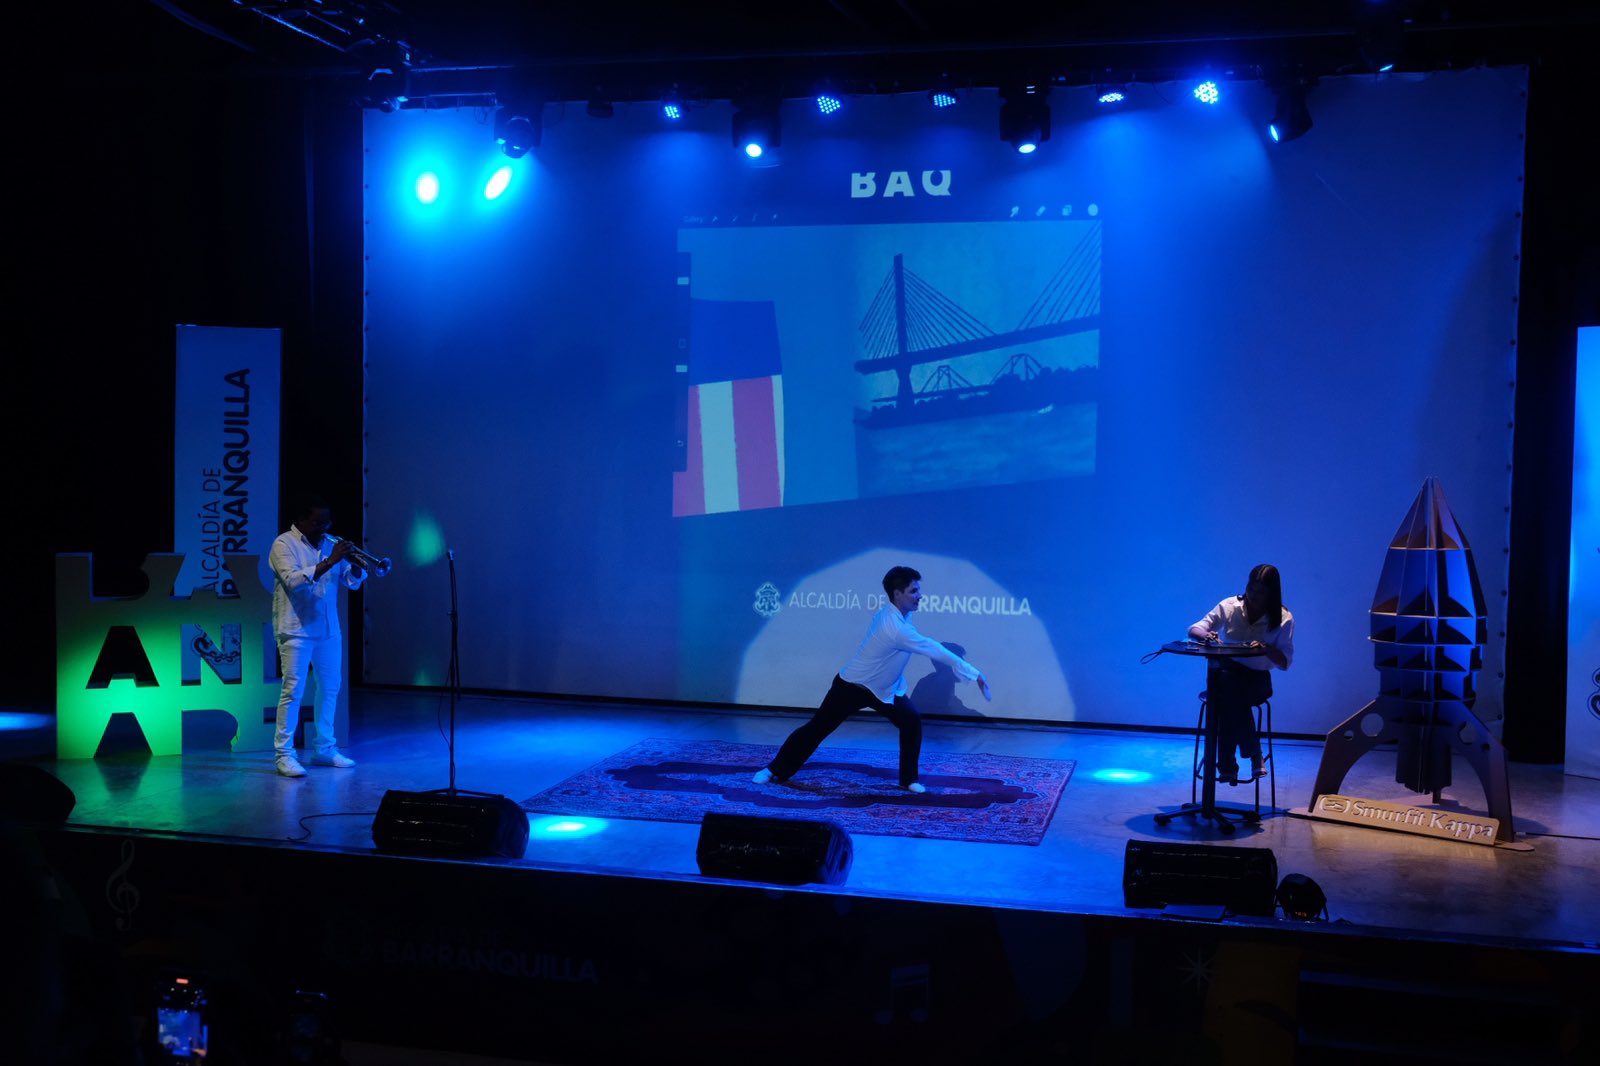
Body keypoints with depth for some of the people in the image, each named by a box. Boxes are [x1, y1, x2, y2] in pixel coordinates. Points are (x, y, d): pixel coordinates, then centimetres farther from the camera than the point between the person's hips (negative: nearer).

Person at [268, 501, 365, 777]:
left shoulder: (328, 544, 11)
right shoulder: (284, 544, -6)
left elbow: (353, 581, 10)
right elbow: (294, 580, -22)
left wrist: (354, 563, -11)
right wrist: (330, 561, -25)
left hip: (329, 630, 6)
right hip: (296, 630, -6)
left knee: (330, 689, 11)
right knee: (293, 690, -6)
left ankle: (324, 748, 21)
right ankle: (284, 754, -1)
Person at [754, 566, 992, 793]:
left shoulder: (891, 611, -9)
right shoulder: (896, 628, -36)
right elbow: (935, 650, -35)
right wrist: (975, 674, -33)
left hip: (885, 687, 8)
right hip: (852, 687, -8)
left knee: (912, 722, -9)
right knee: (817, 728, 2)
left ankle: (909, 779, 6)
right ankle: (775, 770, 18)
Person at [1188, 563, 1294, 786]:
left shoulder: (1283, 619, 1)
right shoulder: (1230, 606, 3)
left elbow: (1285, 662, -1)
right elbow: (1194, 629, 2)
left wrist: (1266, 648, -22)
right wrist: (1206, 635, -22)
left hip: (1257, 678, -1)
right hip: (1224, 673, 2)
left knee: (1228, 685, -37)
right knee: (1223, 678, -37)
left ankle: (1227, 764, -27)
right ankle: (1253, 753, -25)